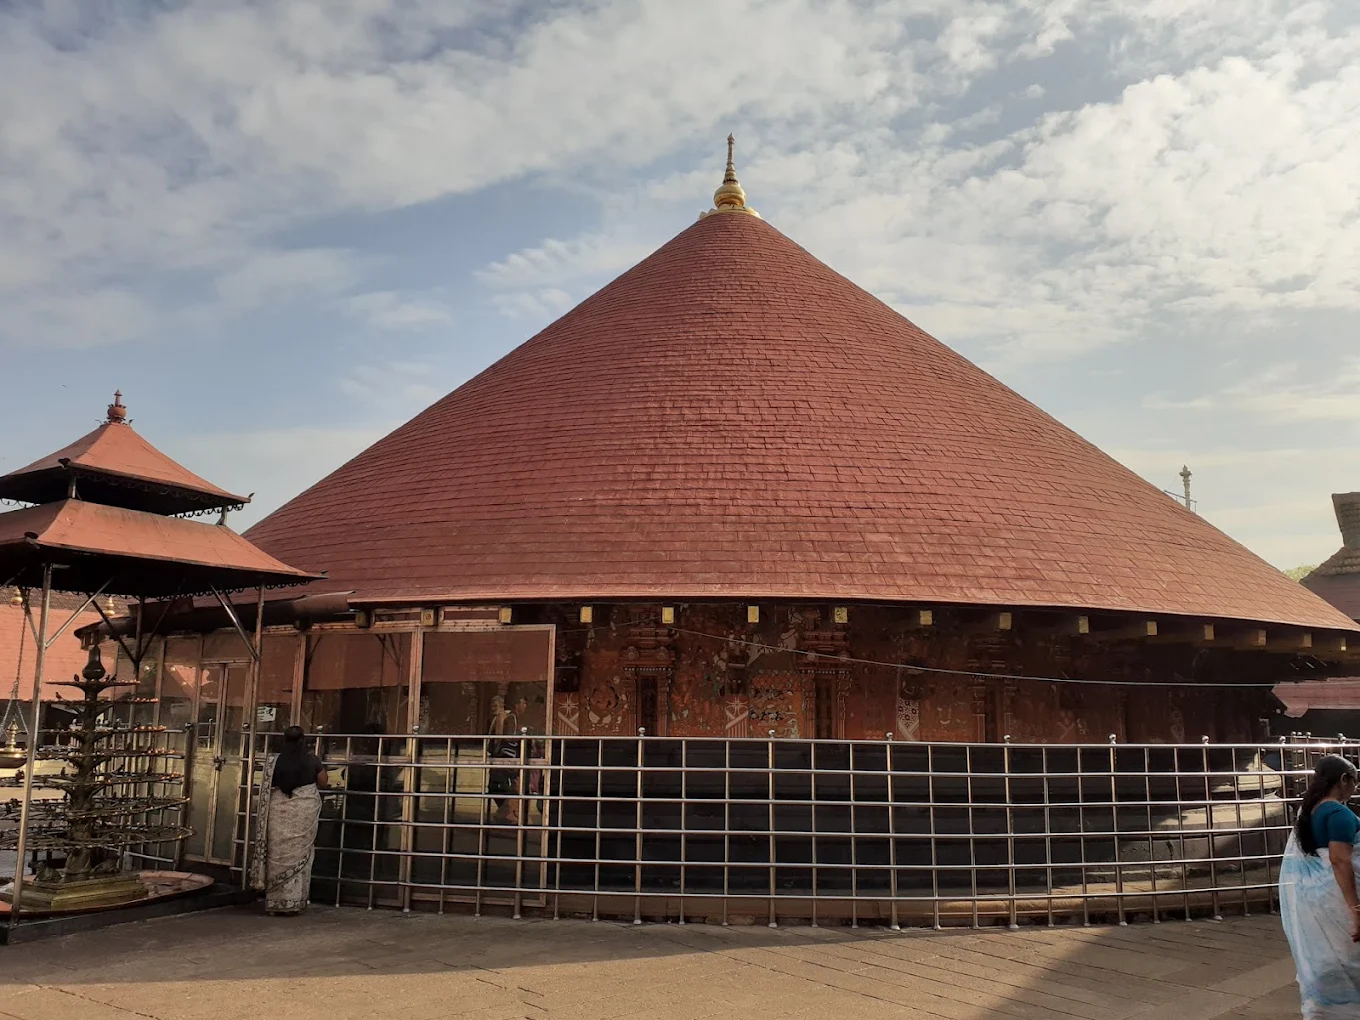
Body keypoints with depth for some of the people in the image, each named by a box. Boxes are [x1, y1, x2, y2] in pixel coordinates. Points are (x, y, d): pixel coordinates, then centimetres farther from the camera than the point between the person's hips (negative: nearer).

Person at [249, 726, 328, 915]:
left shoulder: (274, 762, -2)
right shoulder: (312, 760, -2)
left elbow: (266, 790, 2)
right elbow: (323, 784, 8)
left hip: (279, 813, 0)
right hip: (305, 811, 0)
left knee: (279, 855, 6)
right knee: (300, 855, 6)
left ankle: (276, 902, 8)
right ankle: (296, 902, 7)